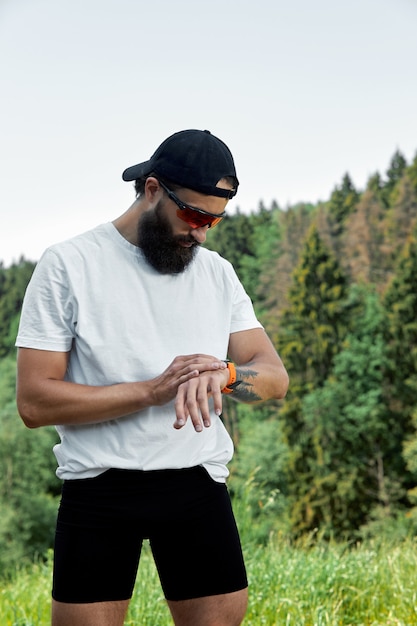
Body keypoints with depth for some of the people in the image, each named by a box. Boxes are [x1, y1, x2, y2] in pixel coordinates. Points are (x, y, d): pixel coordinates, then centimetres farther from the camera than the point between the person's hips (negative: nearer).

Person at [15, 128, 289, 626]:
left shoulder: (217, 273, 10)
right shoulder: (69, 265, -4)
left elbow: (274, 376, 6)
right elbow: (34, 403, -10)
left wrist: (222, 373, -17)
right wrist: (152, 391, -20)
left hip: (197, 484, 4)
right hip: (99, 488, -3)